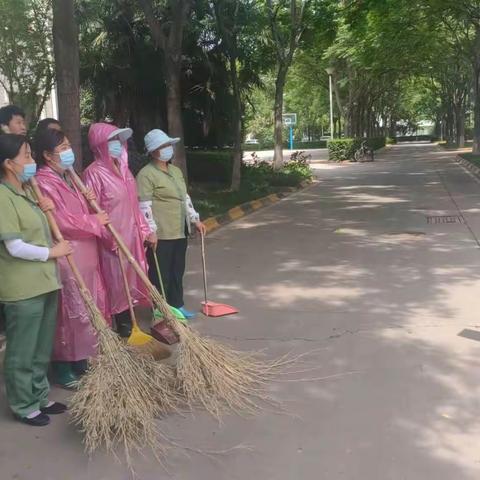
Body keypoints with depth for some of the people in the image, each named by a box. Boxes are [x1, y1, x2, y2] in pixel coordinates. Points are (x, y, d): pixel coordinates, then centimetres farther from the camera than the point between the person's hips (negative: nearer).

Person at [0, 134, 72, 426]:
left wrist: (47, 208, 7)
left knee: (42, 349, 19)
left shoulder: (26, 192, 13)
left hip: (45, 282, 9)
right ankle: (24, 406, 21)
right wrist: (53, 252, -10)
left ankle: (40, 397, 33)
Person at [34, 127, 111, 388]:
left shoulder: (67, 178, 14)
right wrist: (95, 222, -11)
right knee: (68, 312, -1)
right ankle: (62, 367, 13)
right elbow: (62, 221, -22)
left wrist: (89, 202, 5)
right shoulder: (44, 183, -16)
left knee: (88, 309, 15)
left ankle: (80, 361, 29)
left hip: (85, 257, 10)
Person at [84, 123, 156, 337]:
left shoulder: (123, 169, 12)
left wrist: (145, 230, 13)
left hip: (132, 236, 8)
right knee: (117, 284, 2)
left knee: (131, 281, 14)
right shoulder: (94, 172, -12)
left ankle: (129, 326, 27)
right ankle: (123, 330, 15)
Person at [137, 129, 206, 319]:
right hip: (161, 235, -8)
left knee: (177, 271, 16)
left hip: (180, 232, 8)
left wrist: (195, 219, 18)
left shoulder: (176, 171, 15)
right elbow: (144, 207, -18)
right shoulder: (146, 174, -12)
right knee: (160, 274, 1)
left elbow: (185, 198, 22)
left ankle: (176, 306, 29)